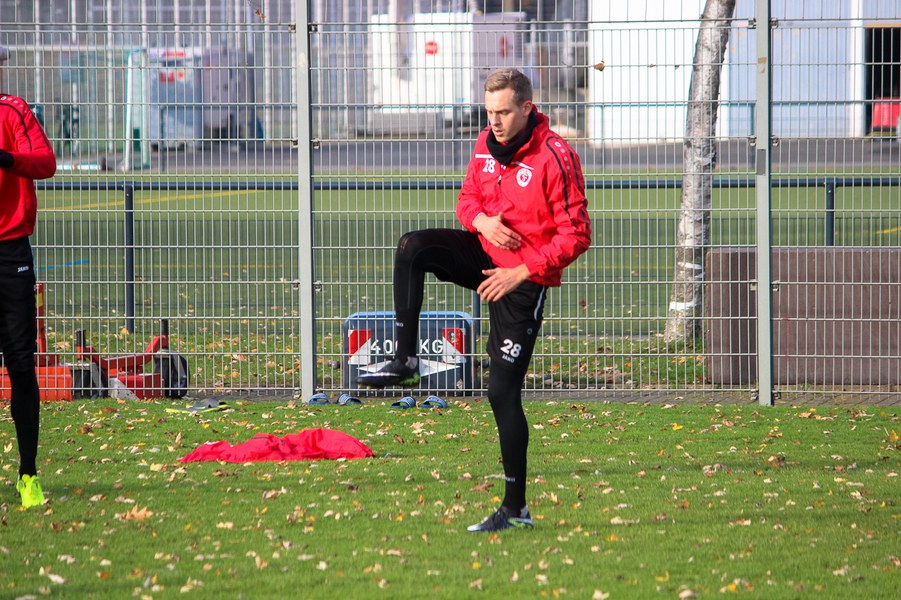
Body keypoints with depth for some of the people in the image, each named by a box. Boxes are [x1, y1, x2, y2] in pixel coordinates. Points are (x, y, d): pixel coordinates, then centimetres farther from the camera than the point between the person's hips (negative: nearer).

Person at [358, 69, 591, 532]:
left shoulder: (556, 158, -19)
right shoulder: (487, 145, 2)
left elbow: (576, 235, -18)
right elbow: (468, 197, 15)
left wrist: (522, 272, -24)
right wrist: (481, 219, -11)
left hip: (524, 278, -6)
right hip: (484, 253, 6)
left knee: (503, 391, -7)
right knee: (412, 248, -19)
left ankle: (515, 507, 1)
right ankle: (405, 362, -12)